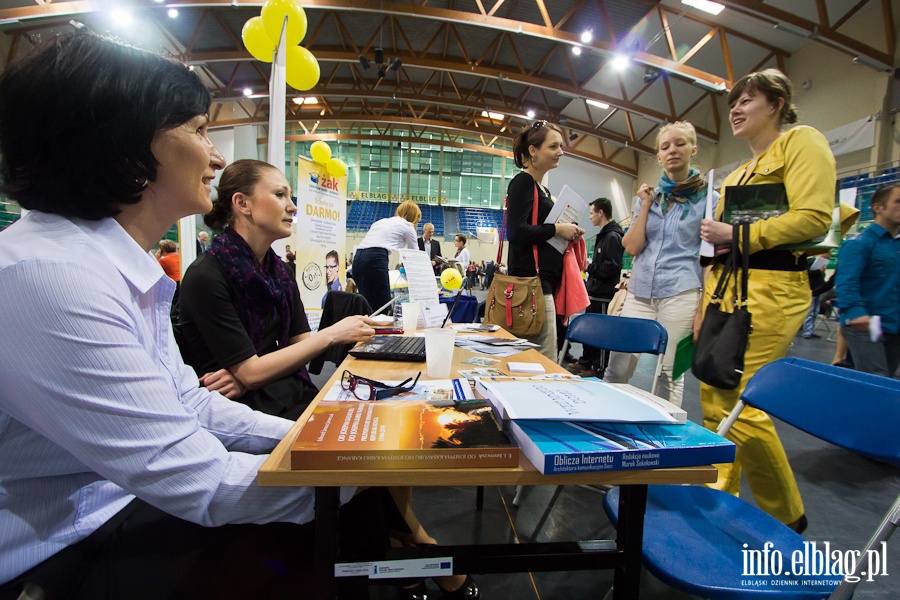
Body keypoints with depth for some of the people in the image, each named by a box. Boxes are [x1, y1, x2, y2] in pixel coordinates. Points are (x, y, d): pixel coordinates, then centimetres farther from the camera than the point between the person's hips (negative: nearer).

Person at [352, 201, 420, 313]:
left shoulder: (381, 221, 31)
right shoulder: (407, 225, 14)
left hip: (358, 259, 7)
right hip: (375, 259, -7)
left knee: (368, 306, 11)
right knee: (383, 308, -4)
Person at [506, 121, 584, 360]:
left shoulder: (542, 188, 21)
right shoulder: (522, 183, -7)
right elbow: (515, 232, -20)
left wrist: (569, 233, 11)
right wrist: (557, 228, -11)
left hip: (544, 281, 10)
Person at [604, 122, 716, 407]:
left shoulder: (708, 199, 5)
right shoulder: (648, 196, 14)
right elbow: (632, 247, 4)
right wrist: (646, 206, -2)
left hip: (681, 294, -3)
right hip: (639, 292, 3)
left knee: (670, 372, 1)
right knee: (617, 367, 1)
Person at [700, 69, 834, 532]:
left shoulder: (801, 141, 2)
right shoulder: (738, 174, 26)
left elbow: (814, 218, -13)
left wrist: (738, 234, -13)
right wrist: (705, 305, 20)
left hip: (768, 289, -8)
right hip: (723, 286, 8)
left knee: (739, 405, -10)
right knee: (713, 400, 7)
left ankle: (787, 516, 12)